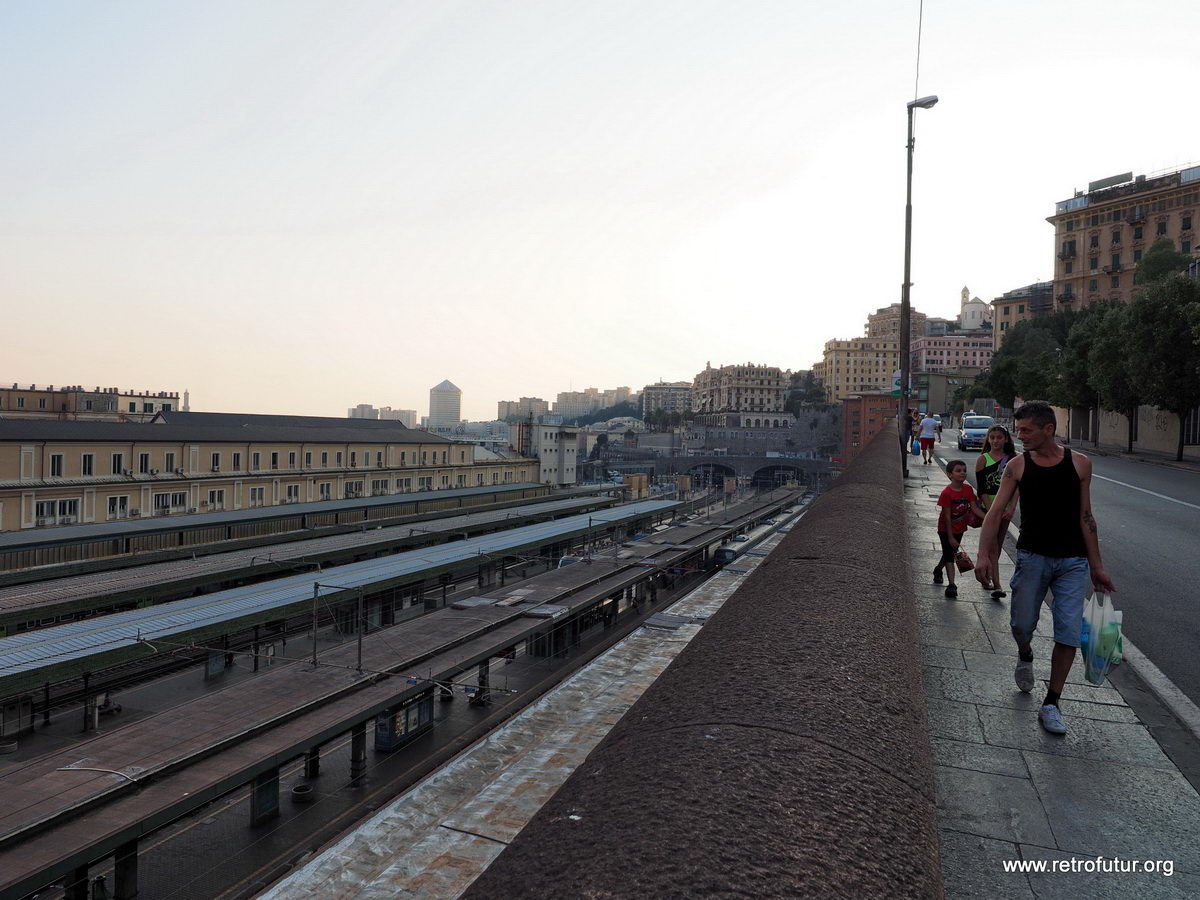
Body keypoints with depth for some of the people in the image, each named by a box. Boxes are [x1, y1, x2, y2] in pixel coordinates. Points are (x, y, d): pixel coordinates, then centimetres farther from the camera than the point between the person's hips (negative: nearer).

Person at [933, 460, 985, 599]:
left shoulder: (968, 489, -6)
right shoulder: (947, 493, -23)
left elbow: (974, 507, -4)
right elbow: (947, 517, -21)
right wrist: (950, 537, -20)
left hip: (959, 528, 6)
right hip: (946, 529, -6)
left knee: (951, 553, 20)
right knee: (949, 555, -5)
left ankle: (938, 569, 46)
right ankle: (951, 585, -6)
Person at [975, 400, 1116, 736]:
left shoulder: (1079, 464, 1)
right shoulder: (1017, 466, -2)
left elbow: (1085, 517, 6)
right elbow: (996, 511, -7)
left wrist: (1096, 566, 7)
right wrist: (984, 554, -19)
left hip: (1073, 561, 1)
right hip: (1032, 557, 0)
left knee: (1069, 633, -3)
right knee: (1022, 624, 4)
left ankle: (1051, 704, 10)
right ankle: (1025, 656, 41)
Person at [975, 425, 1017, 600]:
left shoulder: (1013, 459, 4)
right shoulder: (983, 459, -5)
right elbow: (981, 489, -8)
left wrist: (1011, 508, -10)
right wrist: (991, 511, -15)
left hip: (1005, 507, 3)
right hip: (988, 505, -3)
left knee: (998, 545, 12)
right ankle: (996, 584, -9)